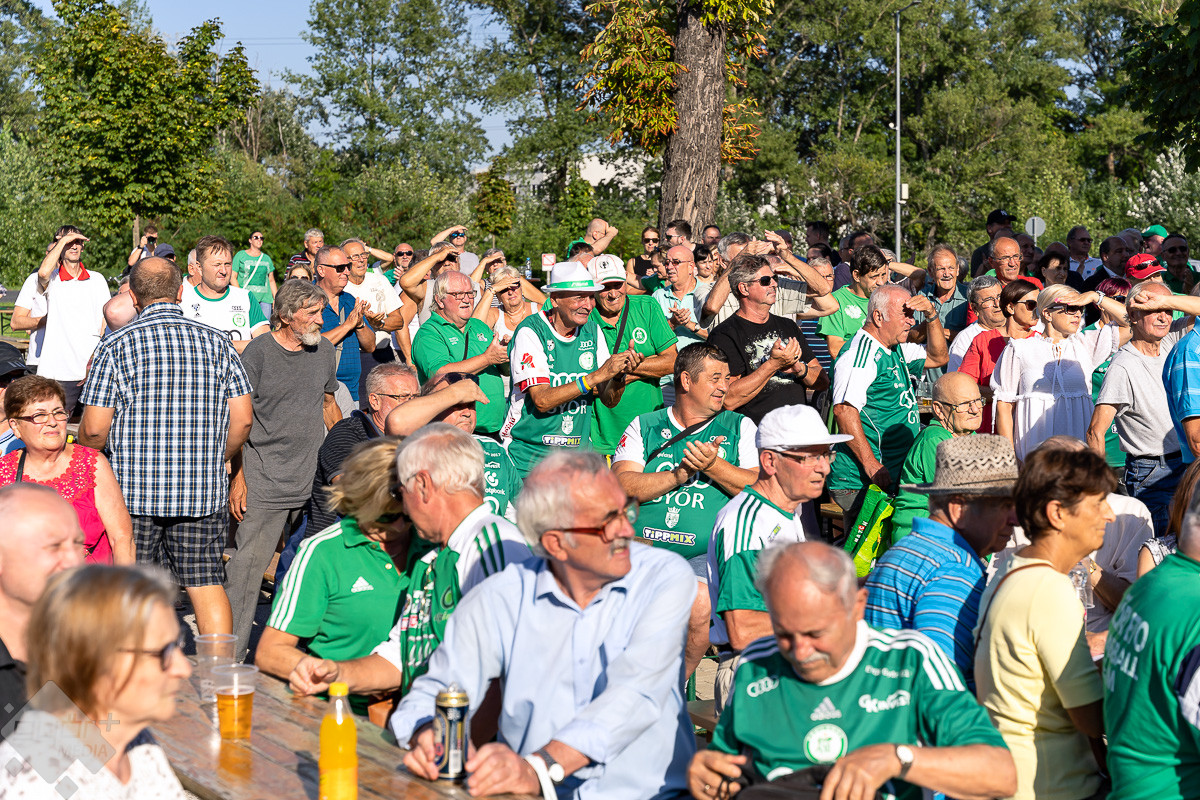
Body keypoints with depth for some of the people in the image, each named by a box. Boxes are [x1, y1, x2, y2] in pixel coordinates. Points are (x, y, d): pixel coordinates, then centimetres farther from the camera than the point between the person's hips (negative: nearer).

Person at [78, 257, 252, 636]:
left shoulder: (117, 346, -5)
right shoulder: (217, 341, 3)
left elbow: (94, 429, -6)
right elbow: (242, 420, 1)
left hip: (132, 491, -2)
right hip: (203, 491, 2)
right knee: (207, 584, 5)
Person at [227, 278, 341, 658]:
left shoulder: (325, 350, 10)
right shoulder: (259, 352, -6)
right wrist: (237, 476, -10)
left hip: (315, 477, 5)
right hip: (265, 481, -5)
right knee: (249, 560, -9)